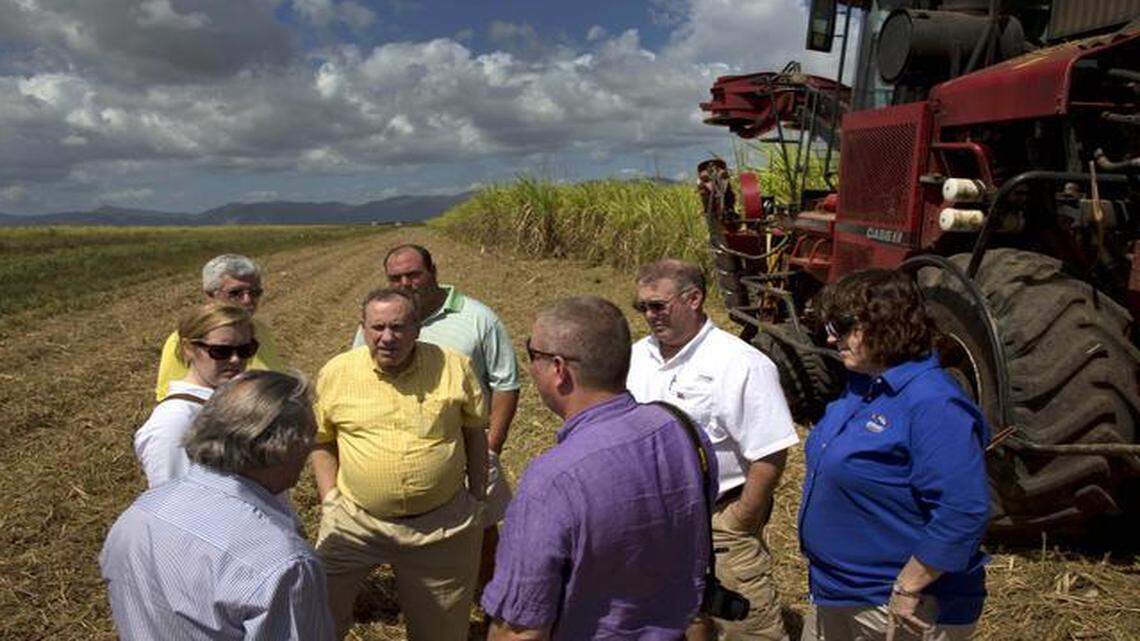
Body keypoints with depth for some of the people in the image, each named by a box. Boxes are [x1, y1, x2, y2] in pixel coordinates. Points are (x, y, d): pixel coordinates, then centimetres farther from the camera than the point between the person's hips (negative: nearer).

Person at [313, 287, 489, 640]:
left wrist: (478, 496, 5)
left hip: (443, 523, 0)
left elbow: (475, 432, 5)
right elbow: (321, 441, 7)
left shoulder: (455, 367, -6)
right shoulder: (335, 373, -4)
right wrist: (330, 498, 0)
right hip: (354, 520, 0)